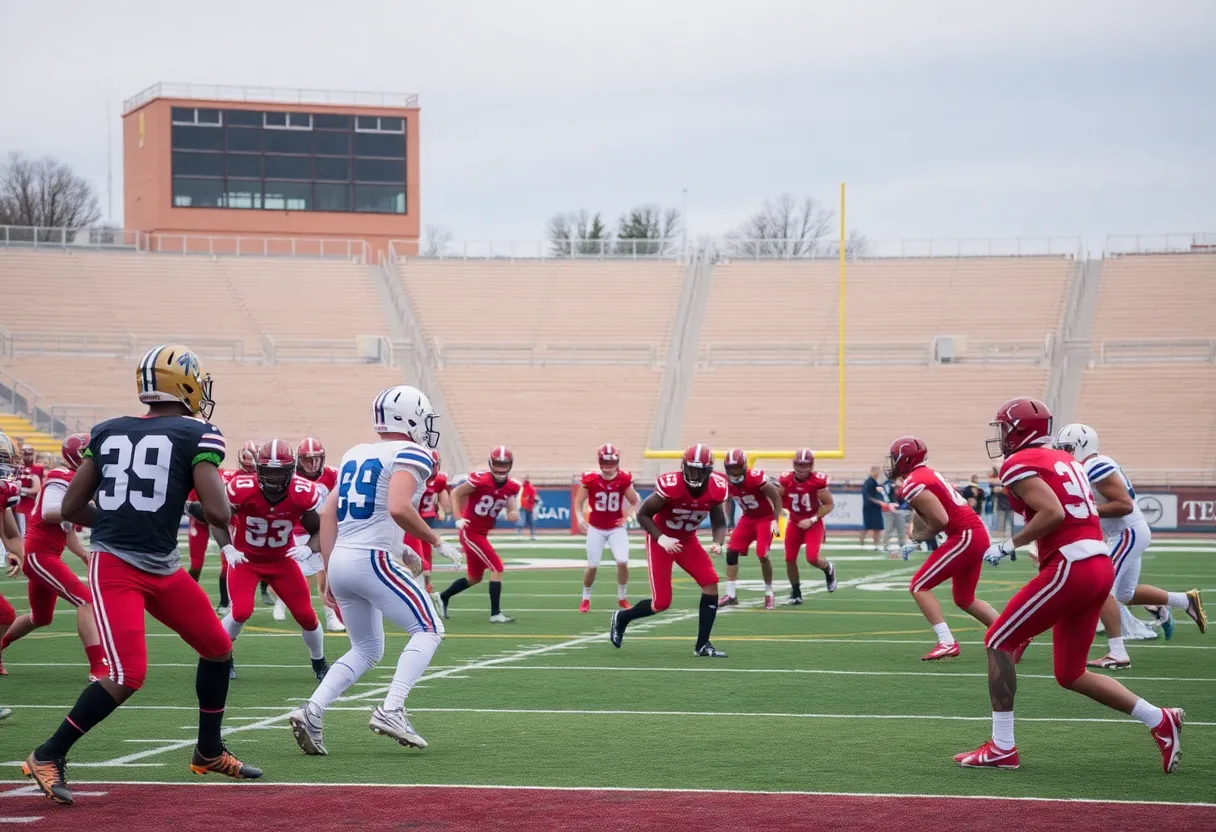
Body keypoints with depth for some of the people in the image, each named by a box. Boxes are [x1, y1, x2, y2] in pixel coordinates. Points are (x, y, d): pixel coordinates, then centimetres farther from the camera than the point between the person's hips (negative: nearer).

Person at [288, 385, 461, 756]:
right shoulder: (411, 455, -4)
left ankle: (311, 712, 2)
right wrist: (436, 542, -7)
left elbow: (328, 515, 17)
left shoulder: (355, 455, 19)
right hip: (373, 560, -8)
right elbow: (398, 508, -21)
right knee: (428, 630, 3)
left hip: (340, 560, 8)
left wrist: (329, 576, 21)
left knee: (367, 649, 19)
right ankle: (391, 710, -12)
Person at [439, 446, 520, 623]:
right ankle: (495, 613, -10)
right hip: (470, 533, -8)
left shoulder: (512, 487, -1)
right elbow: (456, 493, -7)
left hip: (482, 534, 8)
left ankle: (442, 598, 35)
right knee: (497, 568, -14)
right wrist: (458, 519, -14)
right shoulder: (480, 480, -19)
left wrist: (513, 514, -22)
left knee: (474, 578, 18)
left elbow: (513, 511, 3)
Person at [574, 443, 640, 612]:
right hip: (596, 529, -1)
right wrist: (580, 518, -20)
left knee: (623, 562, -13)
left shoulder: (624, 480, -9)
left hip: (616, 528, 1)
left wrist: (628, 515, -14)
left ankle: (622, 598, 8)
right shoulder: (590, 480, -13)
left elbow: (635, 502, 4)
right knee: (592, 565, 1)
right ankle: (586, 599, 23)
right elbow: (578, 502, -3)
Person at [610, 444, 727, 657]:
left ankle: (702, 645, -3)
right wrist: (661, 538, -29)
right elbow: (642, 514, -19)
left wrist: (718, 543, -22)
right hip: (661, 540, -5)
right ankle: (621, 618, 23)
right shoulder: (671, 486, -30)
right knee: (661, 602, -7)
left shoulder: (715, 489, -15)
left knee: (711, 584, -13)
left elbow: (719, 523, -1)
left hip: (687, 540, 5)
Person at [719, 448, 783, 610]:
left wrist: (776, 520, -20)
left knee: (762, 555, -15)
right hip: (748, 518, 6)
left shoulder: (755, 478, -29)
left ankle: (769, 593, 5)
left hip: (765, 518, -6)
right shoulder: (727, 484, -10)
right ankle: (730, 595, 1)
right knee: (731, 551, -5)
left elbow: (776, 496, -17)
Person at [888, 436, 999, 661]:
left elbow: (941, 520, -19)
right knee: (964, 599, 20)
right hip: (978, 533, 9)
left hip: (964, 537, -9)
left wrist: (917, 540, -4)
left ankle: (947, 643, -13)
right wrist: (916, 541, 13)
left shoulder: (913, 486, -13)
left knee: (919, 587, -4)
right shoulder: (927, 475, 17)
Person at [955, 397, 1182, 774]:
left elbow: (1053, 513, -19)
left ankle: (1001, 748, 1)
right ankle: (1159, 720, 10)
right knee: (1070, 674, 16)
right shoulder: (1065, 460, 22)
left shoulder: (1018, 464, -6)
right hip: (1101, 565, 9)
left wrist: (1009, 545, -9)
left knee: (998, 643, 4)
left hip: (1069, 568, -9)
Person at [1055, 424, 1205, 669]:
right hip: (1126, 533, 10)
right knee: (1126, 593, 21)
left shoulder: (1096, 468, -21)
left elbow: (1124, 504, -25)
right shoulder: (1090, 468, 10)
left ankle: (1117, 654, -13)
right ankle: (1186, 601, 33)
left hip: (1128, 533, -10)